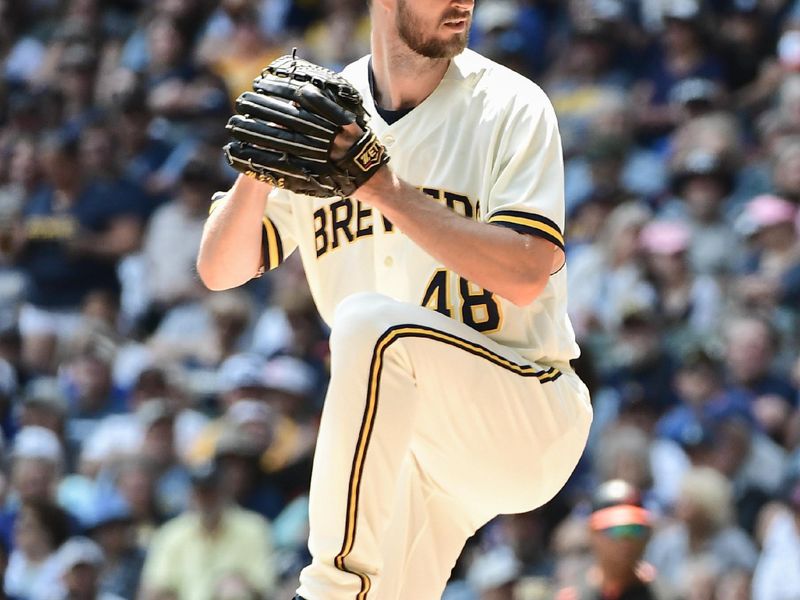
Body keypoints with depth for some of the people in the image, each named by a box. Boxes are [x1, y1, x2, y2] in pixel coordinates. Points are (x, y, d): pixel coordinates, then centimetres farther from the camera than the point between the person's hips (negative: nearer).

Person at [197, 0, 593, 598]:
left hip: (531, 425, -5)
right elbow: (219, 270, -1)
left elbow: (526, 275, -20)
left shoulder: (510, 107, -8)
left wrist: (385, 188, -25)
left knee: (371, 321, -29)